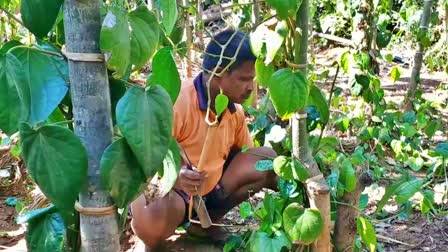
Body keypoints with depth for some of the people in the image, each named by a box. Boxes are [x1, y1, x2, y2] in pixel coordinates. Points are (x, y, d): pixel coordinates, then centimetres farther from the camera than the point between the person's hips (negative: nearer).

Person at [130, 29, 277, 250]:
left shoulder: (235, 109, -3)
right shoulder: (176, 103, -27)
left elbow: (248, 157, 11)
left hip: (210, 189, 7)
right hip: (167, 188, -7)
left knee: (266, 159, -4)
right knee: (152, 221, -41)